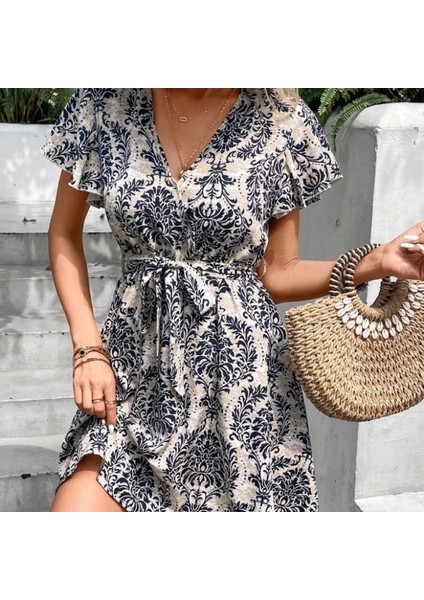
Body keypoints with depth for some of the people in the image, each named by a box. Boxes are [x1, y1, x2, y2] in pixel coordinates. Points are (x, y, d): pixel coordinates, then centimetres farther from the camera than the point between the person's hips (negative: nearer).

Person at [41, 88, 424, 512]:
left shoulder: (281, 121, -4)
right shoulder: (106, 102, -3)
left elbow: (275, 272, 3)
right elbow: (64, 232, 8)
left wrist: (379, 262, -13)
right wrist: (88, 347, -2)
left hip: (238, 369, -1)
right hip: (137, 365, 1)